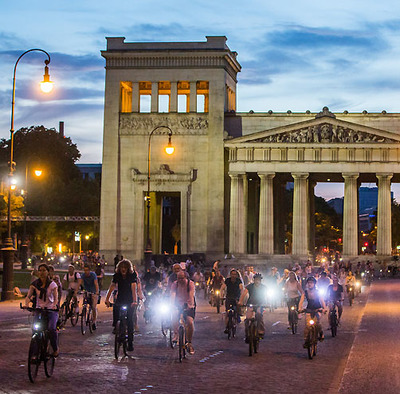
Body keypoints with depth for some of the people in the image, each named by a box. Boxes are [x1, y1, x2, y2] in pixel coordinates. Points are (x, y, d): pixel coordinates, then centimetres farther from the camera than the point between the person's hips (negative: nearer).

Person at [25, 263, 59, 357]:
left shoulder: (52, 284, -2)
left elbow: (56, 297, -12)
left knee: (52, 329, -25)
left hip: (51, 311, -2)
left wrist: (54, 305, -34)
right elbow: (28, 296, -5)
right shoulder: (34, 284, 4)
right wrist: (26, 304, -28)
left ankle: (56, 349, -2)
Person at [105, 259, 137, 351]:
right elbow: (112, 287, -14)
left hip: (130, 300, -2)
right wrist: (107, 299, -28)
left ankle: (130, 342, 0)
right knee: (115, 308, -27)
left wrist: (134, 301, -39)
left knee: (130, 321, -6)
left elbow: (134, 288, -25)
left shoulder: (132, 275, -14)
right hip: (120, 298, 2)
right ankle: (116, 326, -1)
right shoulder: (117, 275, -6)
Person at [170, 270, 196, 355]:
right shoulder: (175, 284, -6)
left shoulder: (190, 283, -12)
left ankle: (189, 343, -7)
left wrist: (191, 305, -41)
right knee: (174, 315, -32)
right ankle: (176, 334, -24)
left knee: (190, 322, -21)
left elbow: (191, 295, -25)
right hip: (178, 305, 2)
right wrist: (172, 305, -36)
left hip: (189, 306, -2)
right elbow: (172, 295, -19)